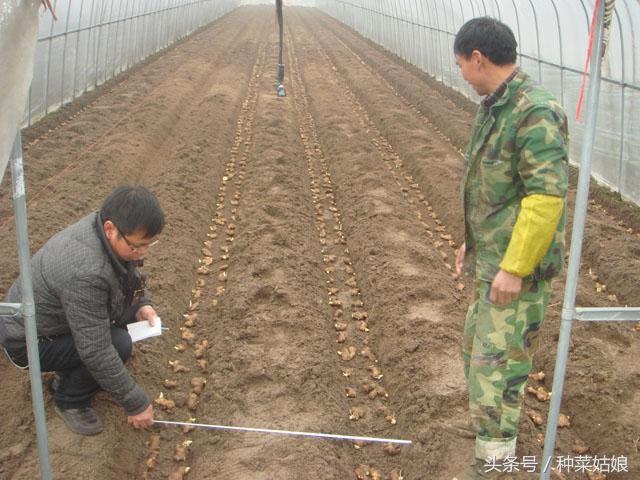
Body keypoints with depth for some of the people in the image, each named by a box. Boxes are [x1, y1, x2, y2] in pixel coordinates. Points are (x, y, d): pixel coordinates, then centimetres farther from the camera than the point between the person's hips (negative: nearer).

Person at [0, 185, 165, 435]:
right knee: (119, 344, -24)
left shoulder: (105, 229, -13)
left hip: (44, 314, 9)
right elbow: (96, 351, -32)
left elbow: (127, 276, 8)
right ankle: (70, 400, 2)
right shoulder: (85, 272, -38)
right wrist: (135, 403, -22)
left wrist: (141, 306, -11)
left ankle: (67, 374, 14)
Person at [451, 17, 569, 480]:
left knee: (497, 359, -4)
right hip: (495, 255, 10)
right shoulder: (499, 107, 8)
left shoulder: (536, 112, -23)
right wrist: (475, 239, 20)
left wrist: (513, 267, -25)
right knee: (481, 340, 22)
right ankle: (502, 423, 42)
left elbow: (547, 197, -27)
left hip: (519, 263, -10)